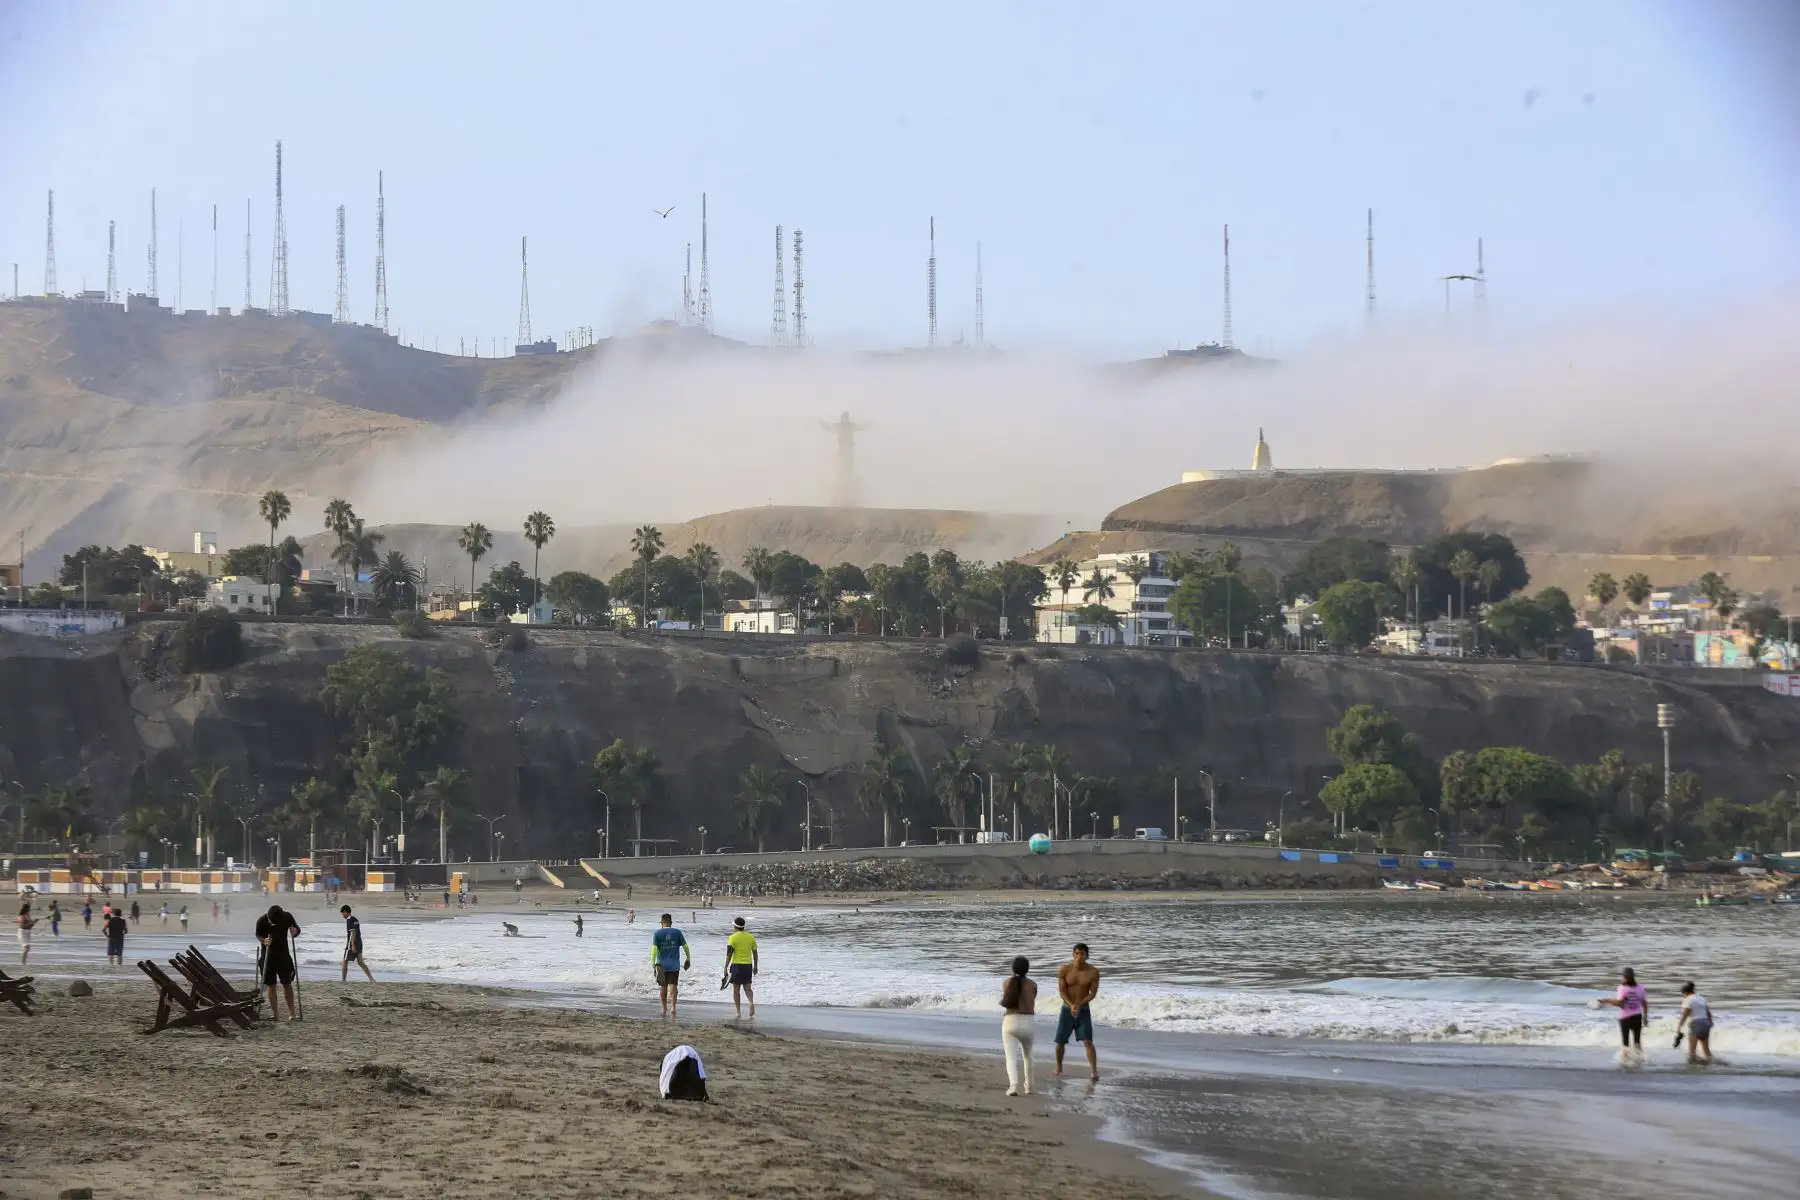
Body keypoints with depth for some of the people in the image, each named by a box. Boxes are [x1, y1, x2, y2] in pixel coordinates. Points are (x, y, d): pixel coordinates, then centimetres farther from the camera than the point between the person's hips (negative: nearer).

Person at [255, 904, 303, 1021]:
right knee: (271, 984, 0)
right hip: (268, 955, 0)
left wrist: (294, 932, -21)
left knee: (287, 983, 2)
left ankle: (291, 1011, 10)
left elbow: (297, 929, 2)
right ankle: (274, 1012, 7)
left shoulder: (287, 917, -14)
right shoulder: (262, 921, -16)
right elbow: (258, 935, 1)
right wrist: (264, 941, -20)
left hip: (283, 953, 0)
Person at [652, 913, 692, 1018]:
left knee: (663, 987, 12)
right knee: (673, 986, -2)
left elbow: (654, 949, -12)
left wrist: (653, 964, -15)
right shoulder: (677, 932, 0)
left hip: (662, 965, 0)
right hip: (674, 965, 0)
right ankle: (673, 1007, -19)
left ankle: (664, 1009, 22)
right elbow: (685, 946, 1)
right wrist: (688, 959, 14)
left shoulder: (657, 933, -2)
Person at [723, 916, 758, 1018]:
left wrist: (725, 968, -10)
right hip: (748, 965, 4)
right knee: (747, 987, 11)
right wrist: (755, 966, 19)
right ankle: (751, 1002, -17)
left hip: (736, 965, -3)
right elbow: (755, 953, 9)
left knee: (736, 989, 7)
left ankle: (738, 1011, 8)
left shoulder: (733, 938, -8)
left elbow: (729, 955, -13)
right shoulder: (751, 937, 5)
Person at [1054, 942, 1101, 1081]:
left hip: (1083, 1010, -1)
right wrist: (1071, 1005, -25)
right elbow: (1062, 991, -10)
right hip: (1067, 1009, 1)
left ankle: (1094, 1071, -16)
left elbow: (1093, 993, -9)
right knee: (1060, 1041, 6)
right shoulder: (1064, 969, -10)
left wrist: (1079, 1004, -23)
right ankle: (1059, 1067, 29)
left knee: (1088, 1041, -14)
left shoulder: (1093, 972, -10)